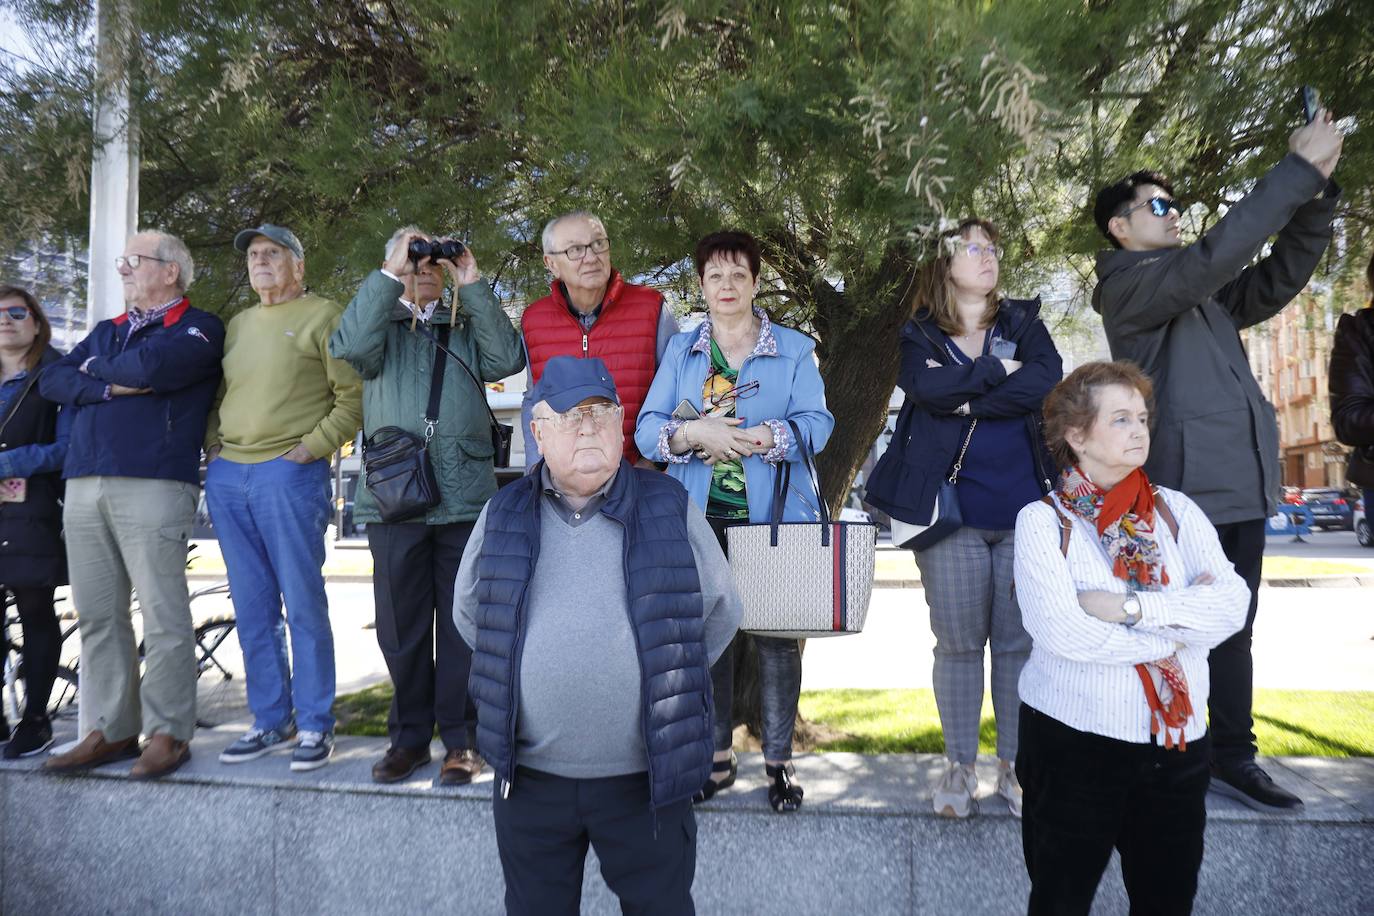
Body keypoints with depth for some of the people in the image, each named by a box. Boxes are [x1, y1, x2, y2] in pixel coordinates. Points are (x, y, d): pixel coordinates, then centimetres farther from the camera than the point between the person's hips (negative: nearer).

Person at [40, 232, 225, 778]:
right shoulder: (106, 331, 25)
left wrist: (95, 367, 5)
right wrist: (111, 387, -5)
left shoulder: (197, 328, 4)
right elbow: (52, 381, 12)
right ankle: (110, 731, 14)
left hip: (154, 486, -7)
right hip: (84, 487, 7)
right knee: (98, 616, 6)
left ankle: (168, 733, 2)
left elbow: (149, 367, -15)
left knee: (163, 617, -6)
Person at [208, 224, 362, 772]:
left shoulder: (322, 317, 0)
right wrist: (214, 442, 9)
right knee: (253, 608, 10)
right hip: (226, 475, 7)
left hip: (289, 474, -7)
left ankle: (315, 726, 6)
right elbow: (217, 395, 25)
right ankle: (270, 722, 19)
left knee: (303, 604, -3)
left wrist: (314, 446, -13)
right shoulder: (238, 326, 20)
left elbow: (354, 395, -7)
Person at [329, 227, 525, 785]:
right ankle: (409, 735, 22)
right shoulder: (380, 324, 13)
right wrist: (389, 277, -9)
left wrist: (473, 286, -4)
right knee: (400, 626, 8)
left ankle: (460, 739, 15)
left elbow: (508, 359, -4)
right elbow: (349, 346, -10)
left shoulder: (468, 326, 16)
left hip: (466, 496, 0)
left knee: (462, 623, 4)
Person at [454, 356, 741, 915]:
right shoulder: (503, 517, 2)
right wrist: (515, 672, 9)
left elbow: (721, 613, 7)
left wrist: (666, 679, 5)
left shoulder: (671, 510, -3)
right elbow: (469, 612, 16)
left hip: (647, 775, -1)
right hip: (531, 775, 2)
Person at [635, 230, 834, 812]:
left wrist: (760, 438, -22)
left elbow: (816, 424, -6)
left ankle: (779, 760, 16)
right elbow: (647, 429, 1)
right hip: (700, 518, 2)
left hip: (774, 518, -2)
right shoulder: (681, 351, 12)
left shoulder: (795, 349, 7)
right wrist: (695, 434, -18)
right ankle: (717, 756, 22)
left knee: (776, 636, 2)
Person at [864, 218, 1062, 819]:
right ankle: (959, 767, 17)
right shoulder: (919, 336, 8)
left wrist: (964, 397, -10)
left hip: (1026, 507, 2)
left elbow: (1047, 382, -8)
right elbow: (928, 388, -14)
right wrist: (999, 372, -6)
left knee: (1020, 641, 5)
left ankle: (1014, 765, 19)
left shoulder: (1024, 323, 12)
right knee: (958, 643, 4)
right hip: (951, 510, -1)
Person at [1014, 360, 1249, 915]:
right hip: (1073, 739, -3)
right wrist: (1176, 628, -11)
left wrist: (1133, 606, -20)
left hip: (1177, 742, 4)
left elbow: (1233, 603, -9)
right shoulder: (1044, 520, -9)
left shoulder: (1177, 512, 3)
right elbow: (1061, 630, -21)